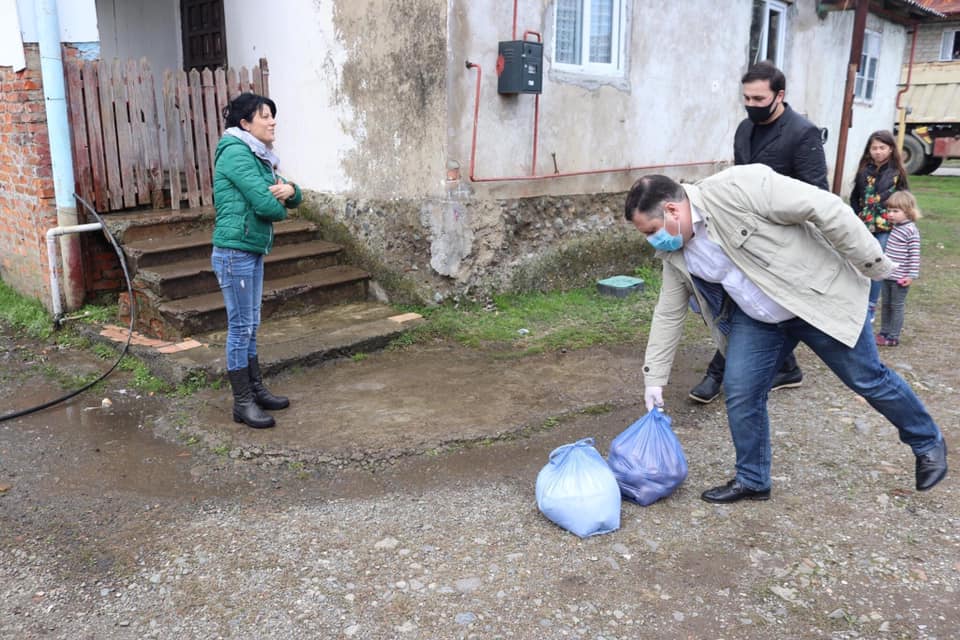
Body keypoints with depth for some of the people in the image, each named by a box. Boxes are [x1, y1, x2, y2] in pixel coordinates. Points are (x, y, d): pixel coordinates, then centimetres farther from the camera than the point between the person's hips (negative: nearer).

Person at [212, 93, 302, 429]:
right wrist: (280, 206, 1)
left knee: (250, 326, 15)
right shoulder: (236, 153, -13)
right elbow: (265, 205, -22)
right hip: (235, 252, -9)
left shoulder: (258, 155, 15)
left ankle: (256, 390, 26)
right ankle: (242, 404, 7)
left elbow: (294, 198, 13)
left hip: (254, 251, 9)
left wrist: (289, 190, -10)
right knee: (240, 327, -2)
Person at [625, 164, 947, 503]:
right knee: (740, 391, -2)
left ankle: (927, 441, 34)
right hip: (757, 319, 6)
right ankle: (751, 480, 17)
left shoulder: (737, 187, -28)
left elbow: (825, 209, -24)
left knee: (868, 379, 8)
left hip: (820, 298, -5)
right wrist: (654, 379, 4)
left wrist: (871, 262, -18)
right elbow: (668, 314, 4)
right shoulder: (674, 254, -5)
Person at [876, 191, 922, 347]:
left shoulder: (911, 230, -16)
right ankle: (884, 332, 25)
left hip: (900, 278, -8)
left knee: (896, 306, 2)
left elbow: (914, 255, -17)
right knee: (885, 305, 14)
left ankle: (893, 337, 9)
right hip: (888, 275, 8)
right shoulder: (895, 227, 8)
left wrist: (911, 275, -19)